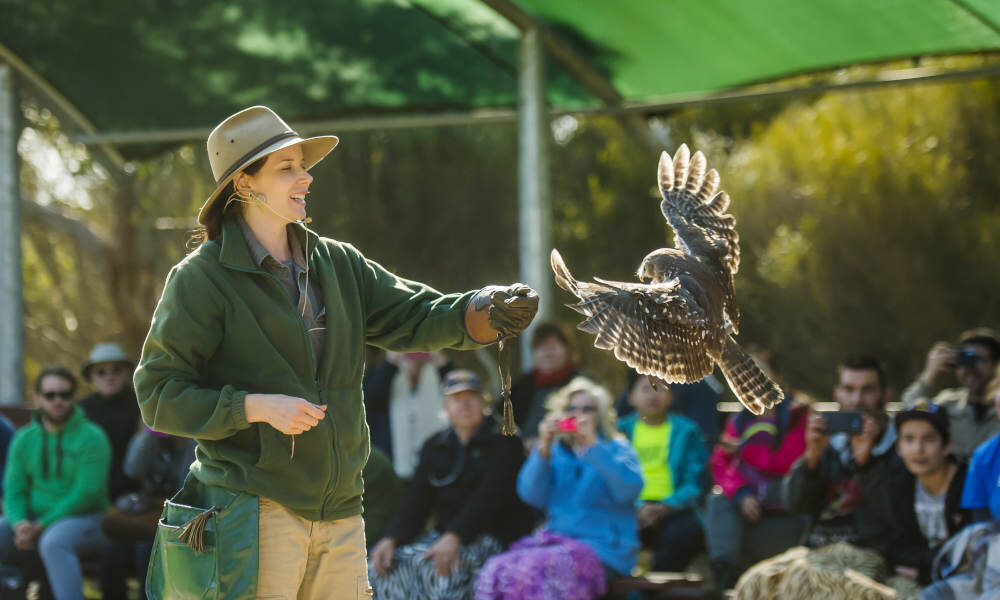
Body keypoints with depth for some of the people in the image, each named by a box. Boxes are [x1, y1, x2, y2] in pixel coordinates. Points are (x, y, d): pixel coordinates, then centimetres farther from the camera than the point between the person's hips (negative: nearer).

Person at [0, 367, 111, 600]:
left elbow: (87, 494, -13)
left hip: (81, 520, -5)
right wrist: (20, 524, -17)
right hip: (33, 521, 5)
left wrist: (42, 526, -18)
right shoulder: (24, 439, 11)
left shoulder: (92, 437, -5)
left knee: (53, 543, -39)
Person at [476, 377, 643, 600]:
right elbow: (532, 496, 4)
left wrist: (593, 445, -16)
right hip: (556, 539, 4)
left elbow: (630, 487, -13)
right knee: (494, 572, -26)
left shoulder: (616, 449, 9)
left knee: (536, 572, -35)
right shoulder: (556, 452, 20)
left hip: (601, 548, -4)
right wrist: (543, 448, -7)